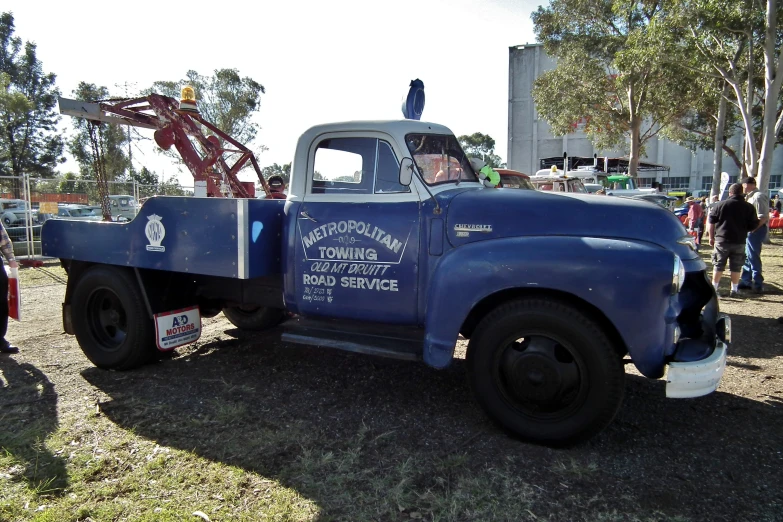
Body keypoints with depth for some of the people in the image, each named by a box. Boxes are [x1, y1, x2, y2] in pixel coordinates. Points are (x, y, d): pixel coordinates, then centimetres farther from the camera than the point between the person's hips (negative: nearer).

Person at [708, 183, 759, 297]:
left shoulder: (720, 205, -2)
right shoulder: (749, 207, 0)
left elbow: (711, 222, -1)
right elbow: (753, 226, 1)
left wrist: (711, 237, 8)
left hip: (722, 240, -1)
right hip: (739, 242, 1)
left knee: (718, 265, 6)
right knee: (736, 267, 9)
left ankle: (714, 288, 8)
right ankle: (734, 290, 13)